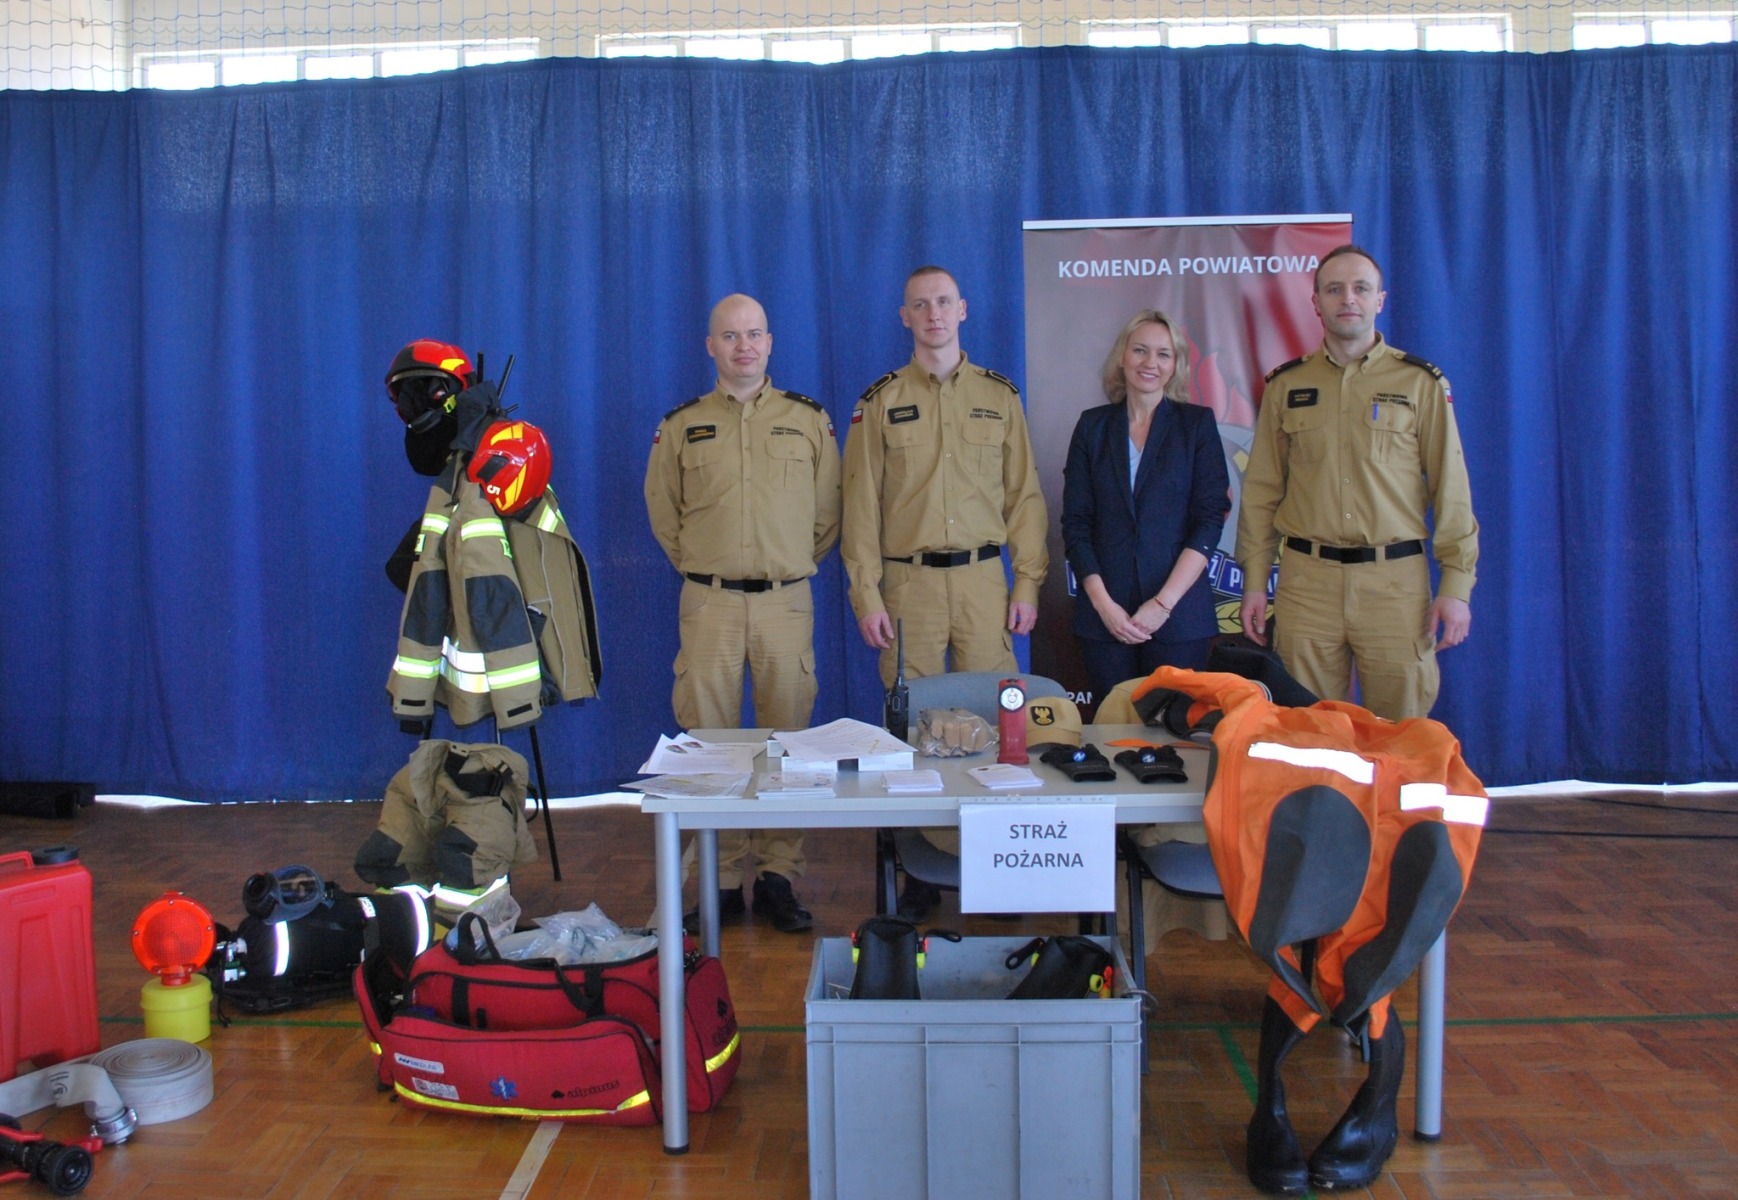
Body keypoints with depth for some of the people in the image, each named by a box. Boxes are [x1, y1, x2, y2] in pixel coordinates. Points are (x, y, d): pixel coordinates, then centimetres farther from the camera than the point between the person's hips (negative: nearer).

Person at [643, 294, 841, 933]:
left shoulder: (809, 420, 8)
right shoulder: (681, 426, 8)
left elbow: (828, 510, 14)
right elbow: (663, 511, 17)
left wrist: (792, 565, 11)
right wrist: (699, 566, 13)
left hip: (786, 601, 0)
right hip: (709, 603, 0)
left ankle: (779, 875, 11)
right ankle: (720, 879, 10)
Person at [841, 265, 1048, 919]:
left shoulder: (999, 396, 9)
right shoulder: (880, 401, 6)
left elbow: (1024, 495, 9)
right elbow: (862, 503, 4)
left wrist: (1027, 584, 2)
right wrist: (866, 595, -2)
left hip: (983, 581, 1)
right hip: (908, 583, -1)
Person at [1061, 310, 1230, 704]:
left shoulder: (1197, 423, 4)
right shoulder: (1093, 425, 8)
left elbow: (1210, 520, -3)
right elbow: (1075, 522, 5)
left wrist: (1163, 603, -12)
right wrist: (1102, 602, -8)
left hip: (1179, 615, -1)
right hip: (1104, 615, 2)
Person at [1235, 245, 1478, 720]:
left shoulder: (1420, 382, 5)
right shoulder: (1286, 385, 9)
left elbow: (1451, 489, 2)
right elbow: (1261, 491, 10)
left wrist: (1456, 584, -4)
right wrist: (1254, 581, 5)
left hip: (1395, 578, -1)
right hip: (1306, 579, 1)